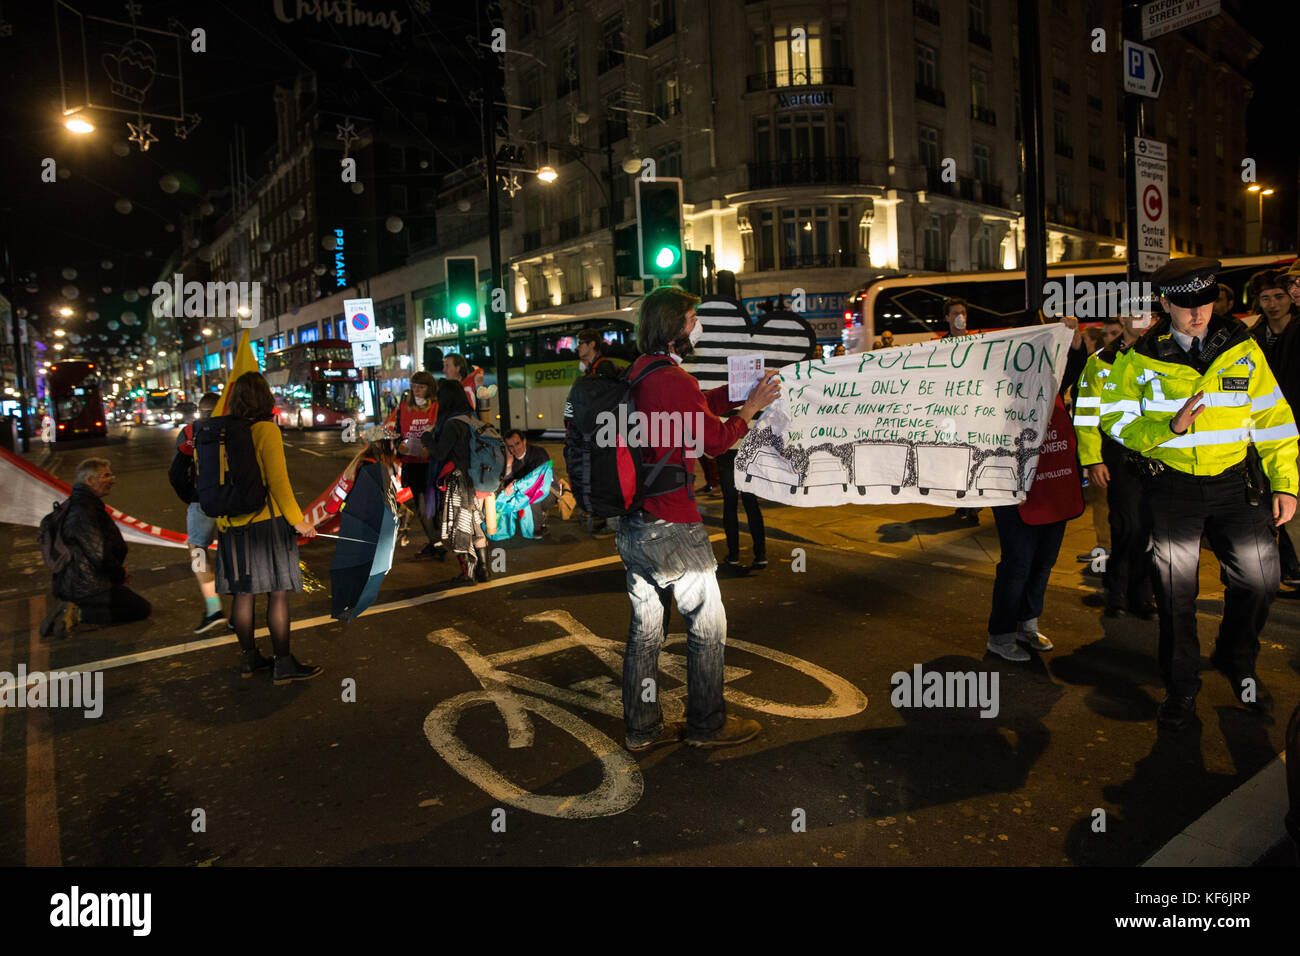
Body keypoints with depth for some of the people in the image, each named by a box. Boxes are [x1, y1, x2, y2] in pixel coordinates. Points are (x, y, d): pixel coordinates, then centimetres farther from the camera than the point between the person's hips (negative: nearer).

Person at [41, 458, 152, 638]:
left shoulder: (79, 503, 13)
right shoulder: (83, 511, -21)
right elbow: (99, 556, -23)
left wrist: (119, 570, 9)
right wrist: (120, 574, -6)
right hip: (87, 587, -10)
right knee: (143, 609, -5)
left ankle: (73, 608, 11)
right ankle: (79, 614, -11)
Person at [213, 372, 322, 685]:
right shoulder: (266, 431, -11)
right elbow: (277, 481, -15)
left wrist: (221, 518, 22)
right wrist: (298, 520, -10)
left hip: (232, 524, 6)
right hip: (266, 520, -6)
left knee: (243, 593, 13)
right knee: (278, 593, 0)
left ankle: (249, 658, 24)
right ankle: (283, 664, 4)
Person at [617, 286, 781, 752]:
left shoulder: (638, 372, 10)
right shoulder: (673, 380, -18)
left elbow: (697, 405, 20)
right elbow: (717, 439, -10)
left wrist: (741, 388, 16)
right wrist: (751, 407, 4)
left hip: (633, 522, 9)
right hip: (671, 526, -9)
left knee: (645, 626, 16)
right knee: (708, 624, 8)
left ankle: (642, 728, 26)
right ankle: (707, 724, 22)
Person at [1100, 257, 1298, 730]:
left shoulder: (1242, 349, 1)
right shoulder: (1140, 359, -4)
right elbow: (1117, 420, -2)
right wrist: (1169, 429, -19)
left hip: (1235, 481, 2)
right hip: (1173, 487, -1)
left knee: (1259, 578, 4)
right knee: (1176, 591, 6)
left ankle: (1237, 662, 34)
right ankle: (1181, 687, 25)